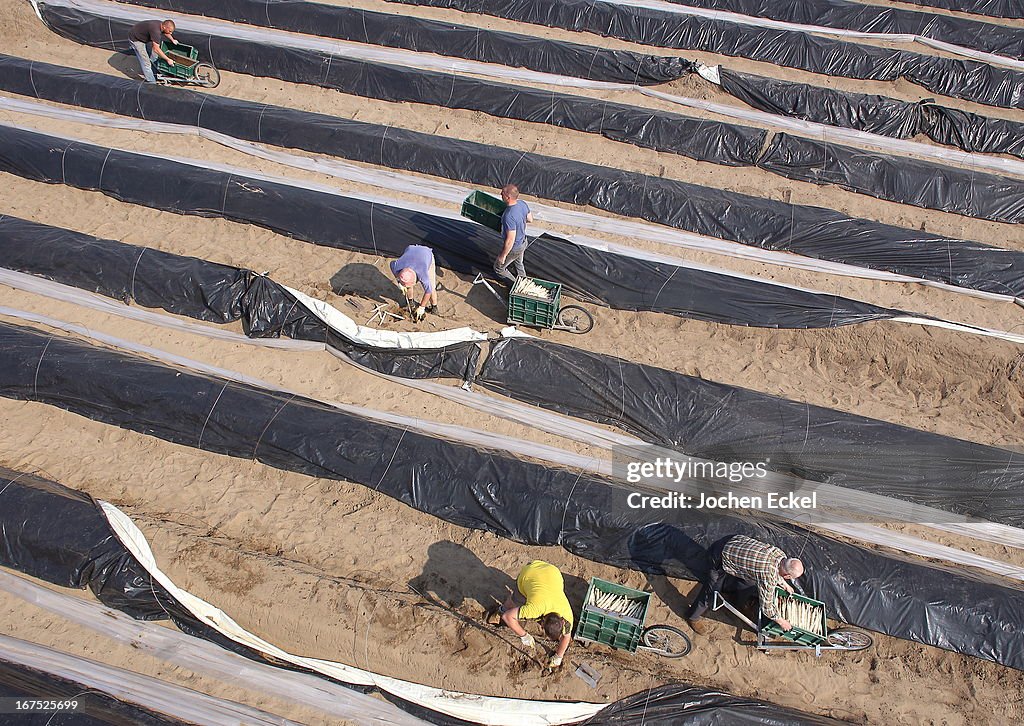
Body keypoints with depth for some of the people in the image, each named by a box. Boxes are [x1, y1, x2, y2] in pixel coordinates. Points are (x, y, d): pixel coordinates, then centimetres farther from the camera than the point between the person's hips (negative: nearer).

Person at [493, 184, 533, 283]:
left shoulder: (509, 216, -39)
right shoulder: (522, 203, -14)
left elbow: (510, 240, -33)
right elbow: (530, 219, 5)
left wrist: (503, 255, -21)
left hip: (513, 248, -8)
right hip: (523, 242, 8)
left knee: (499, 268, 16)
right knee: (519, 264, 32)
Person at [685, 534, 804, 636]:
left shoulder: (780, 554, -7)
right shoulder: (768, 576, -29)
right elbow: (766, 607, -15)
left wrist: (785, 585, 31)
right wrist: (781, 622, -1)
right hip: (720, 557, -8)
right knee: (712, 590, 4)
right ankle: (693, 617, 25)